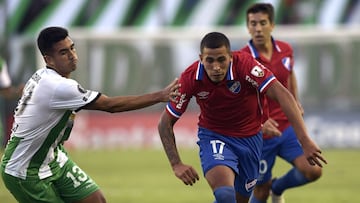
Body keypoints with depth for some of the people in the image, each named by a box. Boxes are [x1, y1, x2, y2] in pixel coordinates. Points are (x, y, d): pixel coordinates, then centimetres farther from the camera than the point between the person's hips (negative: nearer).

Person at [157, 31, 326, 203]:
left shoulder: (244, 64, -26)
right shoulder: (190, 78, -20)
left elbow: (282, 95, -35)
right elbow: (165, 123, -9)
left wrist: (305, 140, -44)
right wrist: (176, 165, -18)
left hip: (249, 137, 2)